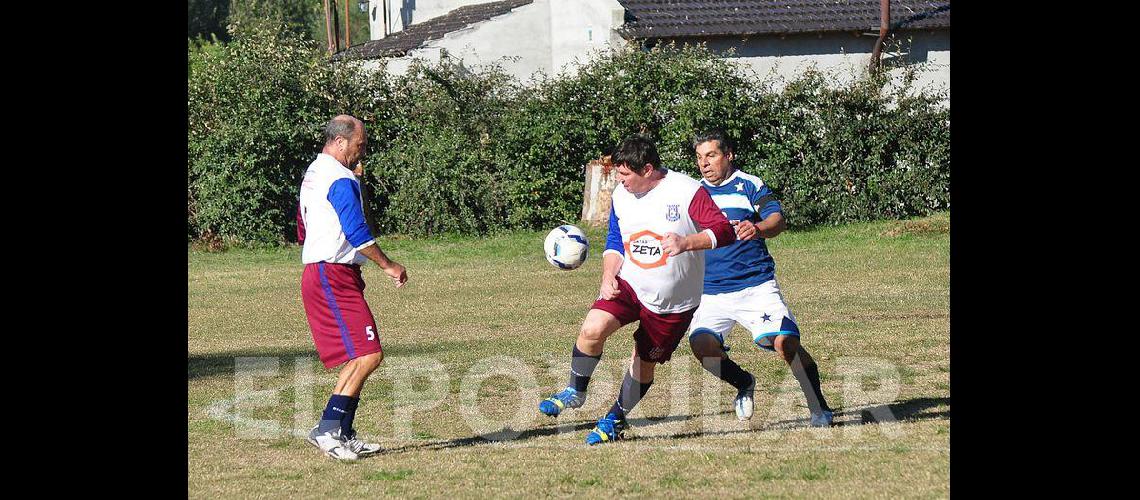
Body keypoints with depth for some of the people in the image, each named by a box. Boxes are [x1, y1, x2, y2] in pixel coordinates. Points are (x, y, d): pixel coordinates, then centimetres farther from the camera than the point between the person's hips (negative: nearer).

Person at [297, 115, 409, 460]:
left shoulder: (313, 174, 19)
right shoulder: (341, 180, -14)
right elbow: (357, 232, -20)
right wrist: (388, 266, -10)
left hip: (318, 274, 11)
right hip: (333, 278, -11)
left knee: (358, 357, 12)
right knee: (368, 354, -14)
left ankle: (342, 435, 11)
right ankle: (328, 429, -15)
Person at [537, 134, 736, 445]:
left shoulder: (687, 192, -17)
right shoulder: (621, 195, 0)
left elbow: (724, 231, -22)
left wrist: (687, 243, -38)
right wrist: (608, 276, -4)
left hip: (673, 300, -3)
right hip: (628, 283, 3)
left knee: (645, 363, 7)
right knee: (592, 329, -22)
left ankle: (616, 419, 31)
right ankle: (575, 393, -2)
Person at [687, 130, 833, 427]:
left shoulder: (749, 186, 0)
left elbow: (778, 219, -16)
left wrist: (758, 229, -37)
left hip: (756, 286, -3)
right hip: (711, 291, 3)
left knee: (785, 341, -19)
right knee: (701, 344, -19)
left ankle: (819, 408, 0)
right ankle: (744, 385, 11)